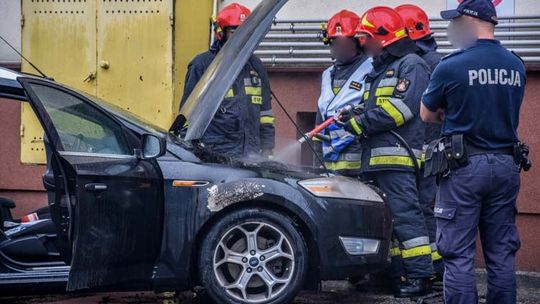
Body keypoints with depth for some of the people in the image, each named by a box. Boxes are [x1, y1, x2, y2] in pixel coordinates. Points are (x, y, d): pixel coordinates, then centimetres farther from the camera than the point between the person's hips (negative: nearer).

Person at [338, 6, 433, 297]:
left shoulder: (411, 64, -4)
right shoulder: (378, 70, 27)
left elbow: (401, 108, -16)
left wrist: (362, 123, -10)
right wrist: (355, 118, 6)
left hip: (398, 155, -10)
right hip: (377, 158, 10)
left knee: (405, 214, -13)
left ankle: (420, 276, -14)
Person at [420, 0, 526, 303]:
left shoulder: (451, 67, -11)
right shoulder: (517, 66, 4)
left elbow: (427, 115, 3)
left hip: (465, 166, -5)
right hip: (506, 165, 5)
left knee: (459, 255, -1)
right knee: (502, 253, 10)